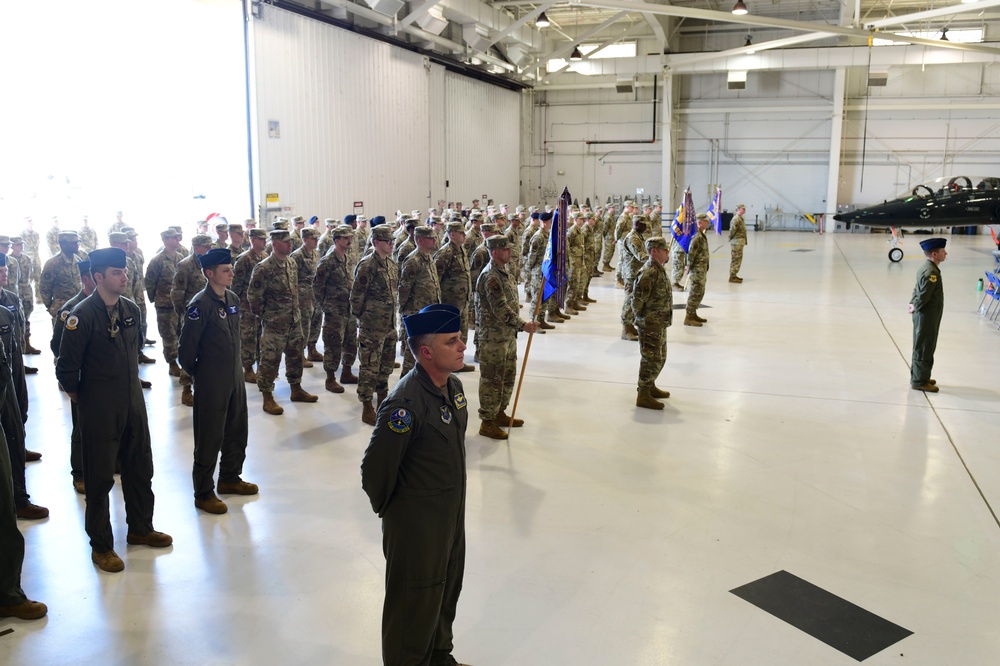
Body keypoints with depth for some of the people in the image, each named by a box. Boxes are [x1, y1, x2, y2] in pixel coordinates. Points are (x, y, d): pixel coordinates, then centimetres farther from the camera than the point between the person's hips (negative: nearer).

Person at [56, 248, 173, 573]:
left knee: (140, 468, 16)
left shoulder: (131, 309, 3)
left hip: (133, 402, 6)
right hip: (99, 408, -6)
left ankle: (140, 528, 34)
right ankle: (101, 545, 20)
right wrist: (78, 395, -2)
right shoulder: (83, 315, -18)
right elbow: (66, 366, -15)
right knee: (100, 476, 5)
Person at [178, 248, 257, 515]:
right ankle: (203, 493, 17)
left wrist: (237, 367, 14)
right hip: (211, 383, -8)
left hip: (235, 377, 8)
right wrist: (196, 373, -3)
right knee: (209, 437, 3)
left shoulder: (232, 299, 6)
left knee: (237, 432, 18)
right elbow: (186, 348, -16)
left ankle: (230, 478, 36)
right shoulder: (200, 305, -18)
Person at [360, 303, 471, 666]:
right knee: (415, 604, 12)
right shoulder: (406, 403, -29)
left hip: (452, 514, 8)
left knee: (447, 591, 25)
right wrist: (388, 510, -6)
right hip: (417, 523, -8)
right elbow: (375, 468, -23)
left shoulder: (453, 386, -2)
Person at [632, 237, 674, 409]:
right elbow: (637, 298, -24)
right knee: (652, 359, -4)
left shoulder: (659, 269, 10)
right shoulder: (649, 272, -22)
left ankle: (650, 387, 36)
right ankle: (643, 396, 4)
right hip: (650, 324, -10)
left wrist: (662, 320, 18)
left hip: (660, 323, 10)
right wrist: (640, 315, -10)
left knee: (659, 358, 20)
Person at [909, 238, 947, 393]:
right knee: (923, 349, 1)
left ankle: (918, 377, 31)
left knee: (921, 347, 19)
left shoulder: (926, 268, 8)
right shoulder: (931, 272, -24)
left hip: (924, 315, 10)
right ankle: (920, 381, 10)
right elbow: (923, 295, -25)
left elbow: (918, 288, 14)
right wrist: (915, 308, -9)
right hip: (927, 317, -10)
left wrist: (913, 304, 5)